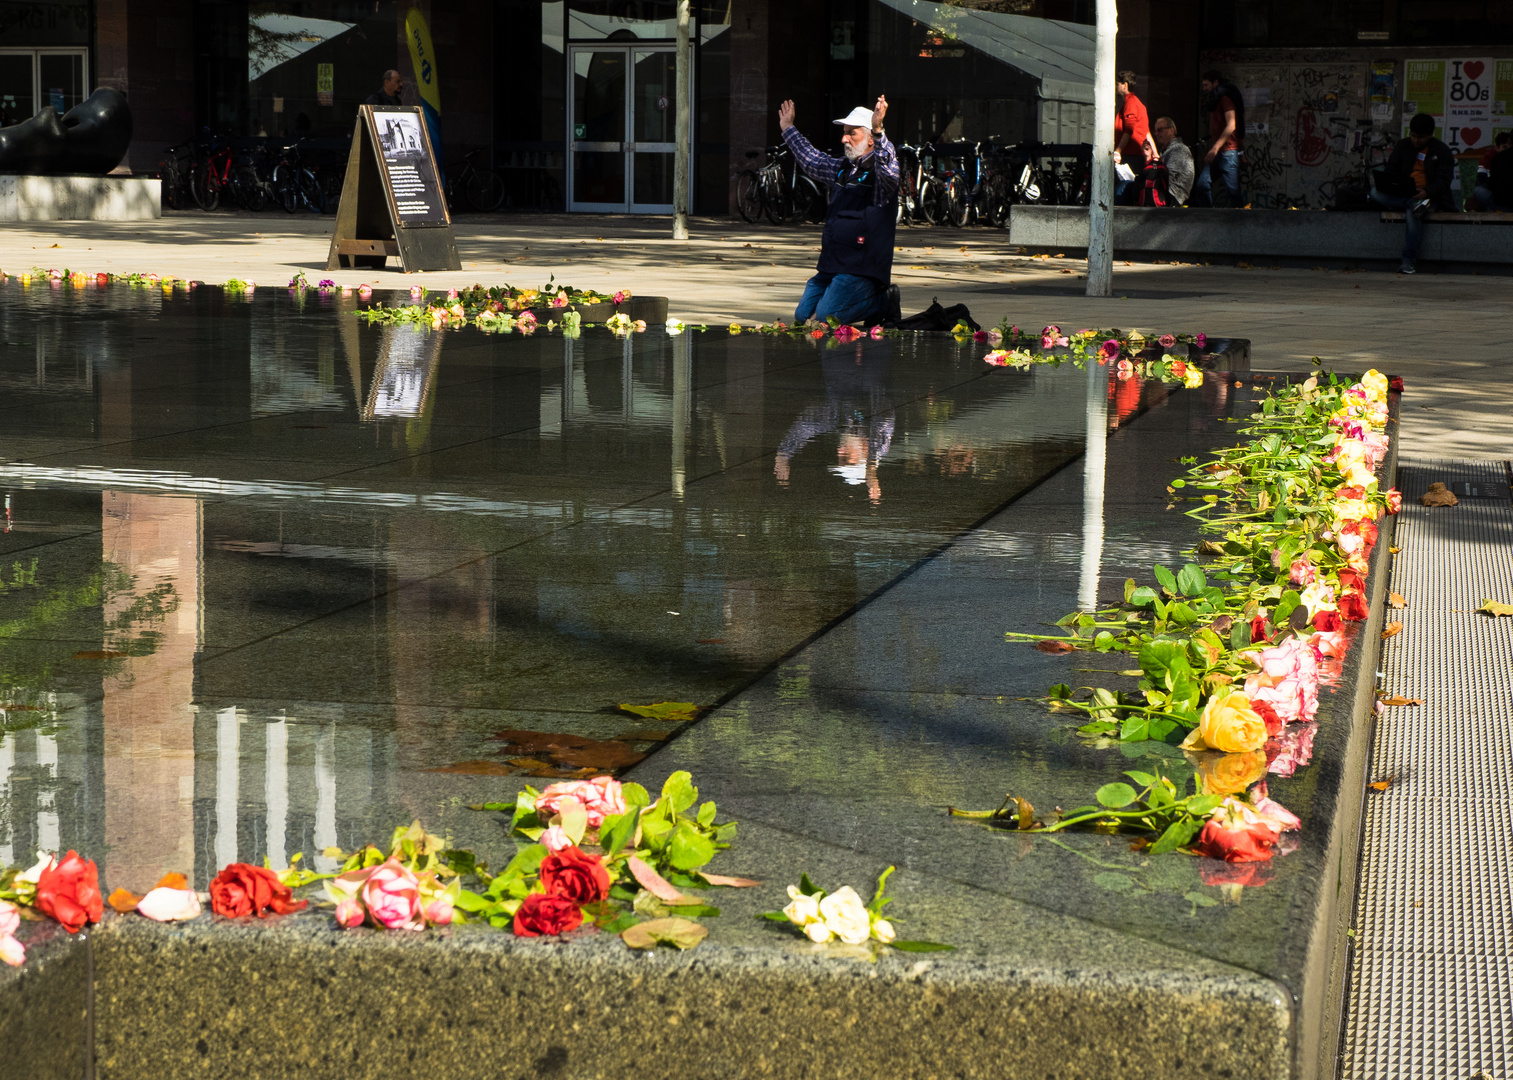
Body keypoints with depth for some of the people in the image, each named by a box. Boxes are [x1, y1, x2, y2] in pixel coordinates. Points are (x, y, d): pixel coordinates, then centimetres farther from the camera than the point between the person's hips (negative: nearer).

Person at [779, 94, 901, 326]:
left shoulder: (878, 170, -9)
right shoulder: (842, 168, 17)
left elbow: (888, 171, -35)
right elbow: (811, 159, 35)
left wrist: (878, 131, -49)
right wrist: (788, 129, 42)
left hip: (861, 269, -9)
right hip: (830, 267, 9)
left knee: (824, 320, -19)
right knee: (802, 316, 6)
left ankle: (883, 303, 3)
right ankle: (870, 299, 17)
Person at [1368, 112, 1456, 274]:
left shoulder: (1442, 151, 2)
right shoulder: (1402, 146, 14)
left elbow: (1443, 181, -8)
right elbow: (1391, 170, 11)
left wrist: (1427, 192, -29)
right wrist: (1383, 182, -15)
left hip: (1430, 197, -4)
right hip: (1403, 194, 4)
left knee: (1413, 212, -37)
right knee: (1375, 193, -23)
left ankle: (1408, 260, -31)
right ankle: (1416, 205, -28)